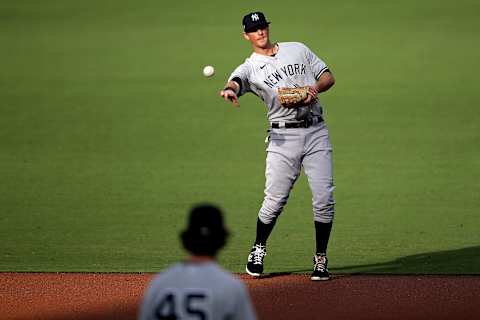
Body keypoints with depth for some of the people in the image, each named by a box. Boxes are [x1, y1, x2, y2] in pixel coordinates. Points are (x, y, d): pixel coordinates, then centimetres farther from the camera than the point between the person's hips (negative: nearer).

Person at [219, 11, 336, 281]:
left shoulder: (298, 49, 16)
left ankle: (321, 258, 9)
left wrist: (316, 88, -7)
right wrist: (230, 89, -44)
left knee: (324, 199, -5)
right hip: (284, 137, -2)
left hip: (316, 132, 2)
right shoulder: (251, 67, 5)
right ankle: (258, 251, 17)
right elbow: (236, 80, -19)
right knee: (275, 200, -7)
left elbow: (329, 76, 16)